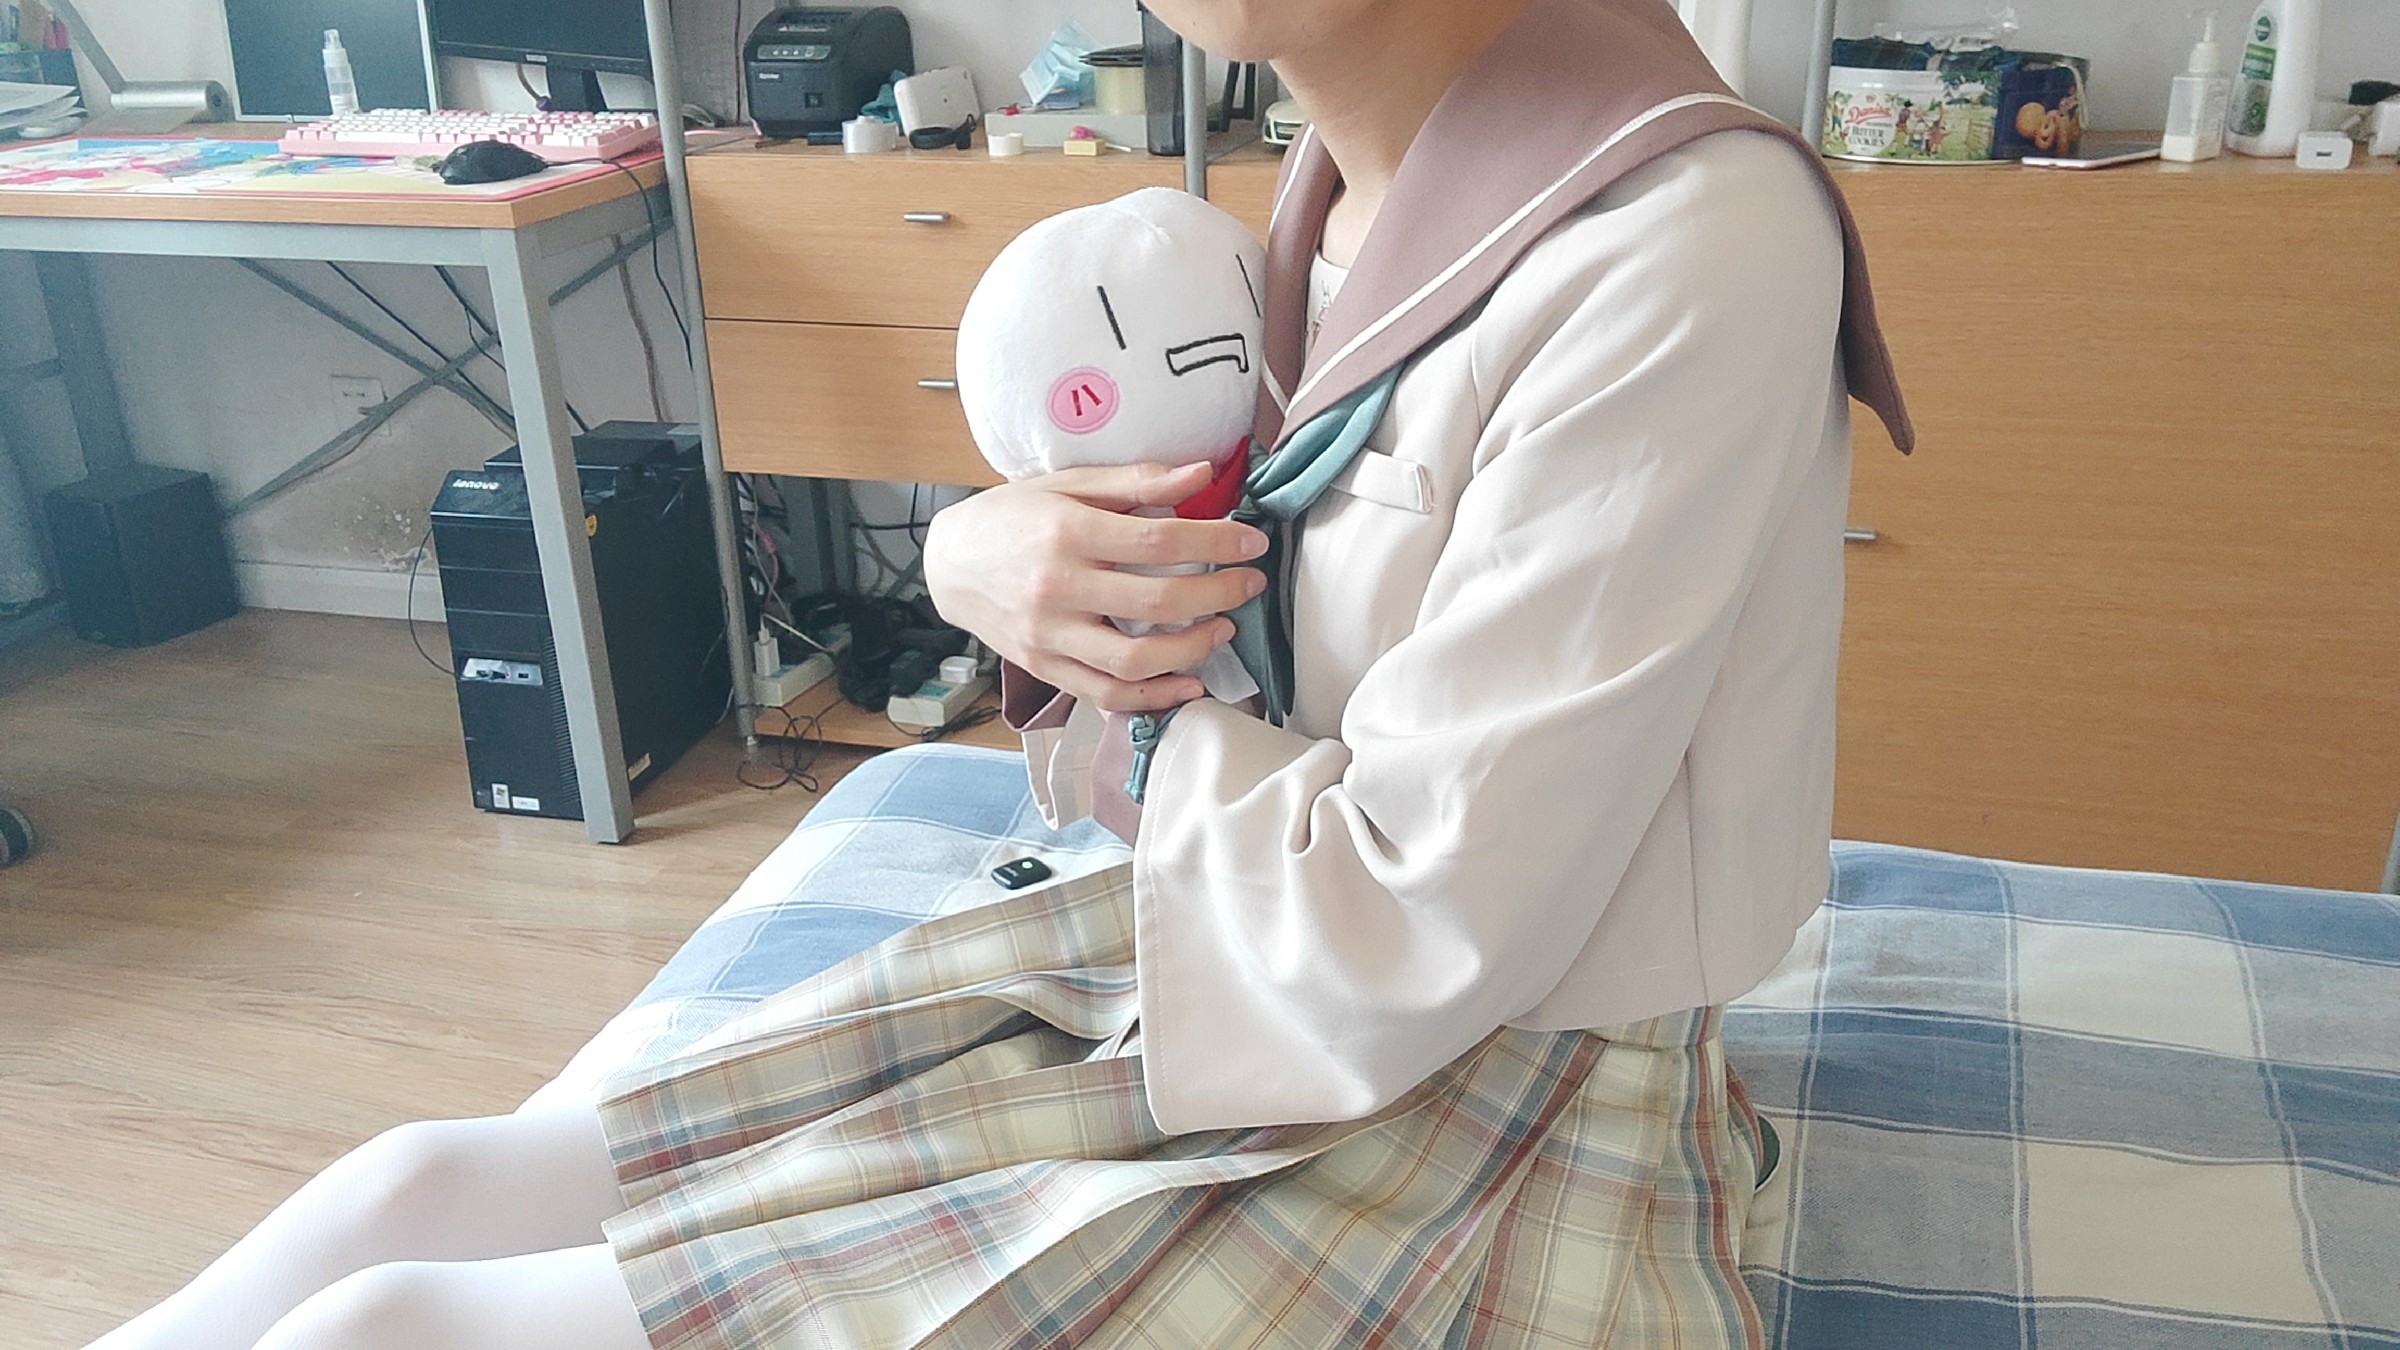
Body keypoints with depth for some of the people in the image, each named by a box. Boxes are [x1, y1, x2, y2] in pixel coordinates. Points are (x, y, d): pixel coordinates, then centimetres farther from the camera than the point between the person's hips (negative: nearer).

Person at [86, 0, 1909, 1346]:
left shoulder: (1691, 237, -24)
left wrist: (1110, 711, -7)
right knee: (422, 1193, 2)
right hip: (1185, 977, 7)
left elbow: (1402, 945, -24)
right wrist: (984, 556, -10)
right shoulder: (1348, 197, 2)